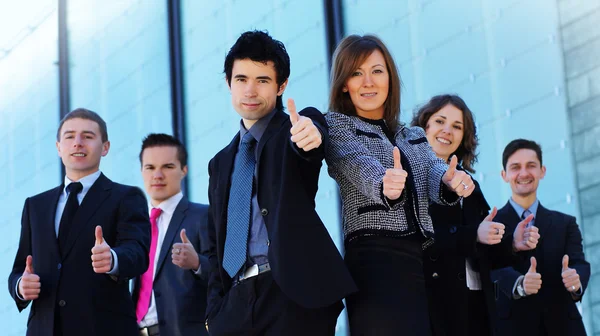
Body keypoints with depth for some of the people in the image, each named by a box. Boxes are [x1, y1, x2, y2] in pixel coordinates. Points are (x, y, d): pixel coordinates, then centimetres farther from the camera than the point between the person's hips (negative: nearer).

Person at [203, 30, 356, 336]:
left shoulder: (297, 129, 6)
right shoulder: (221, 163, 20)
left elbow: (311, 138, -20)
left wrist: (310, 132, -43)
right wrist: (214, 309, 6)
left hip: (294, 297, -5)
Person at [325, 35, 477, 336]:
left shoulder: (415, 137, 23)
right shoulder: (336, 125, 7)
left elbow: (433, 173, 3)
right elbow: (358, 163, -14)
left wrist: (450, 181, -23)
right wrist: (383, 183, -38)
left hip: (424, 261, 6)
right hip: (374, 259, -6)